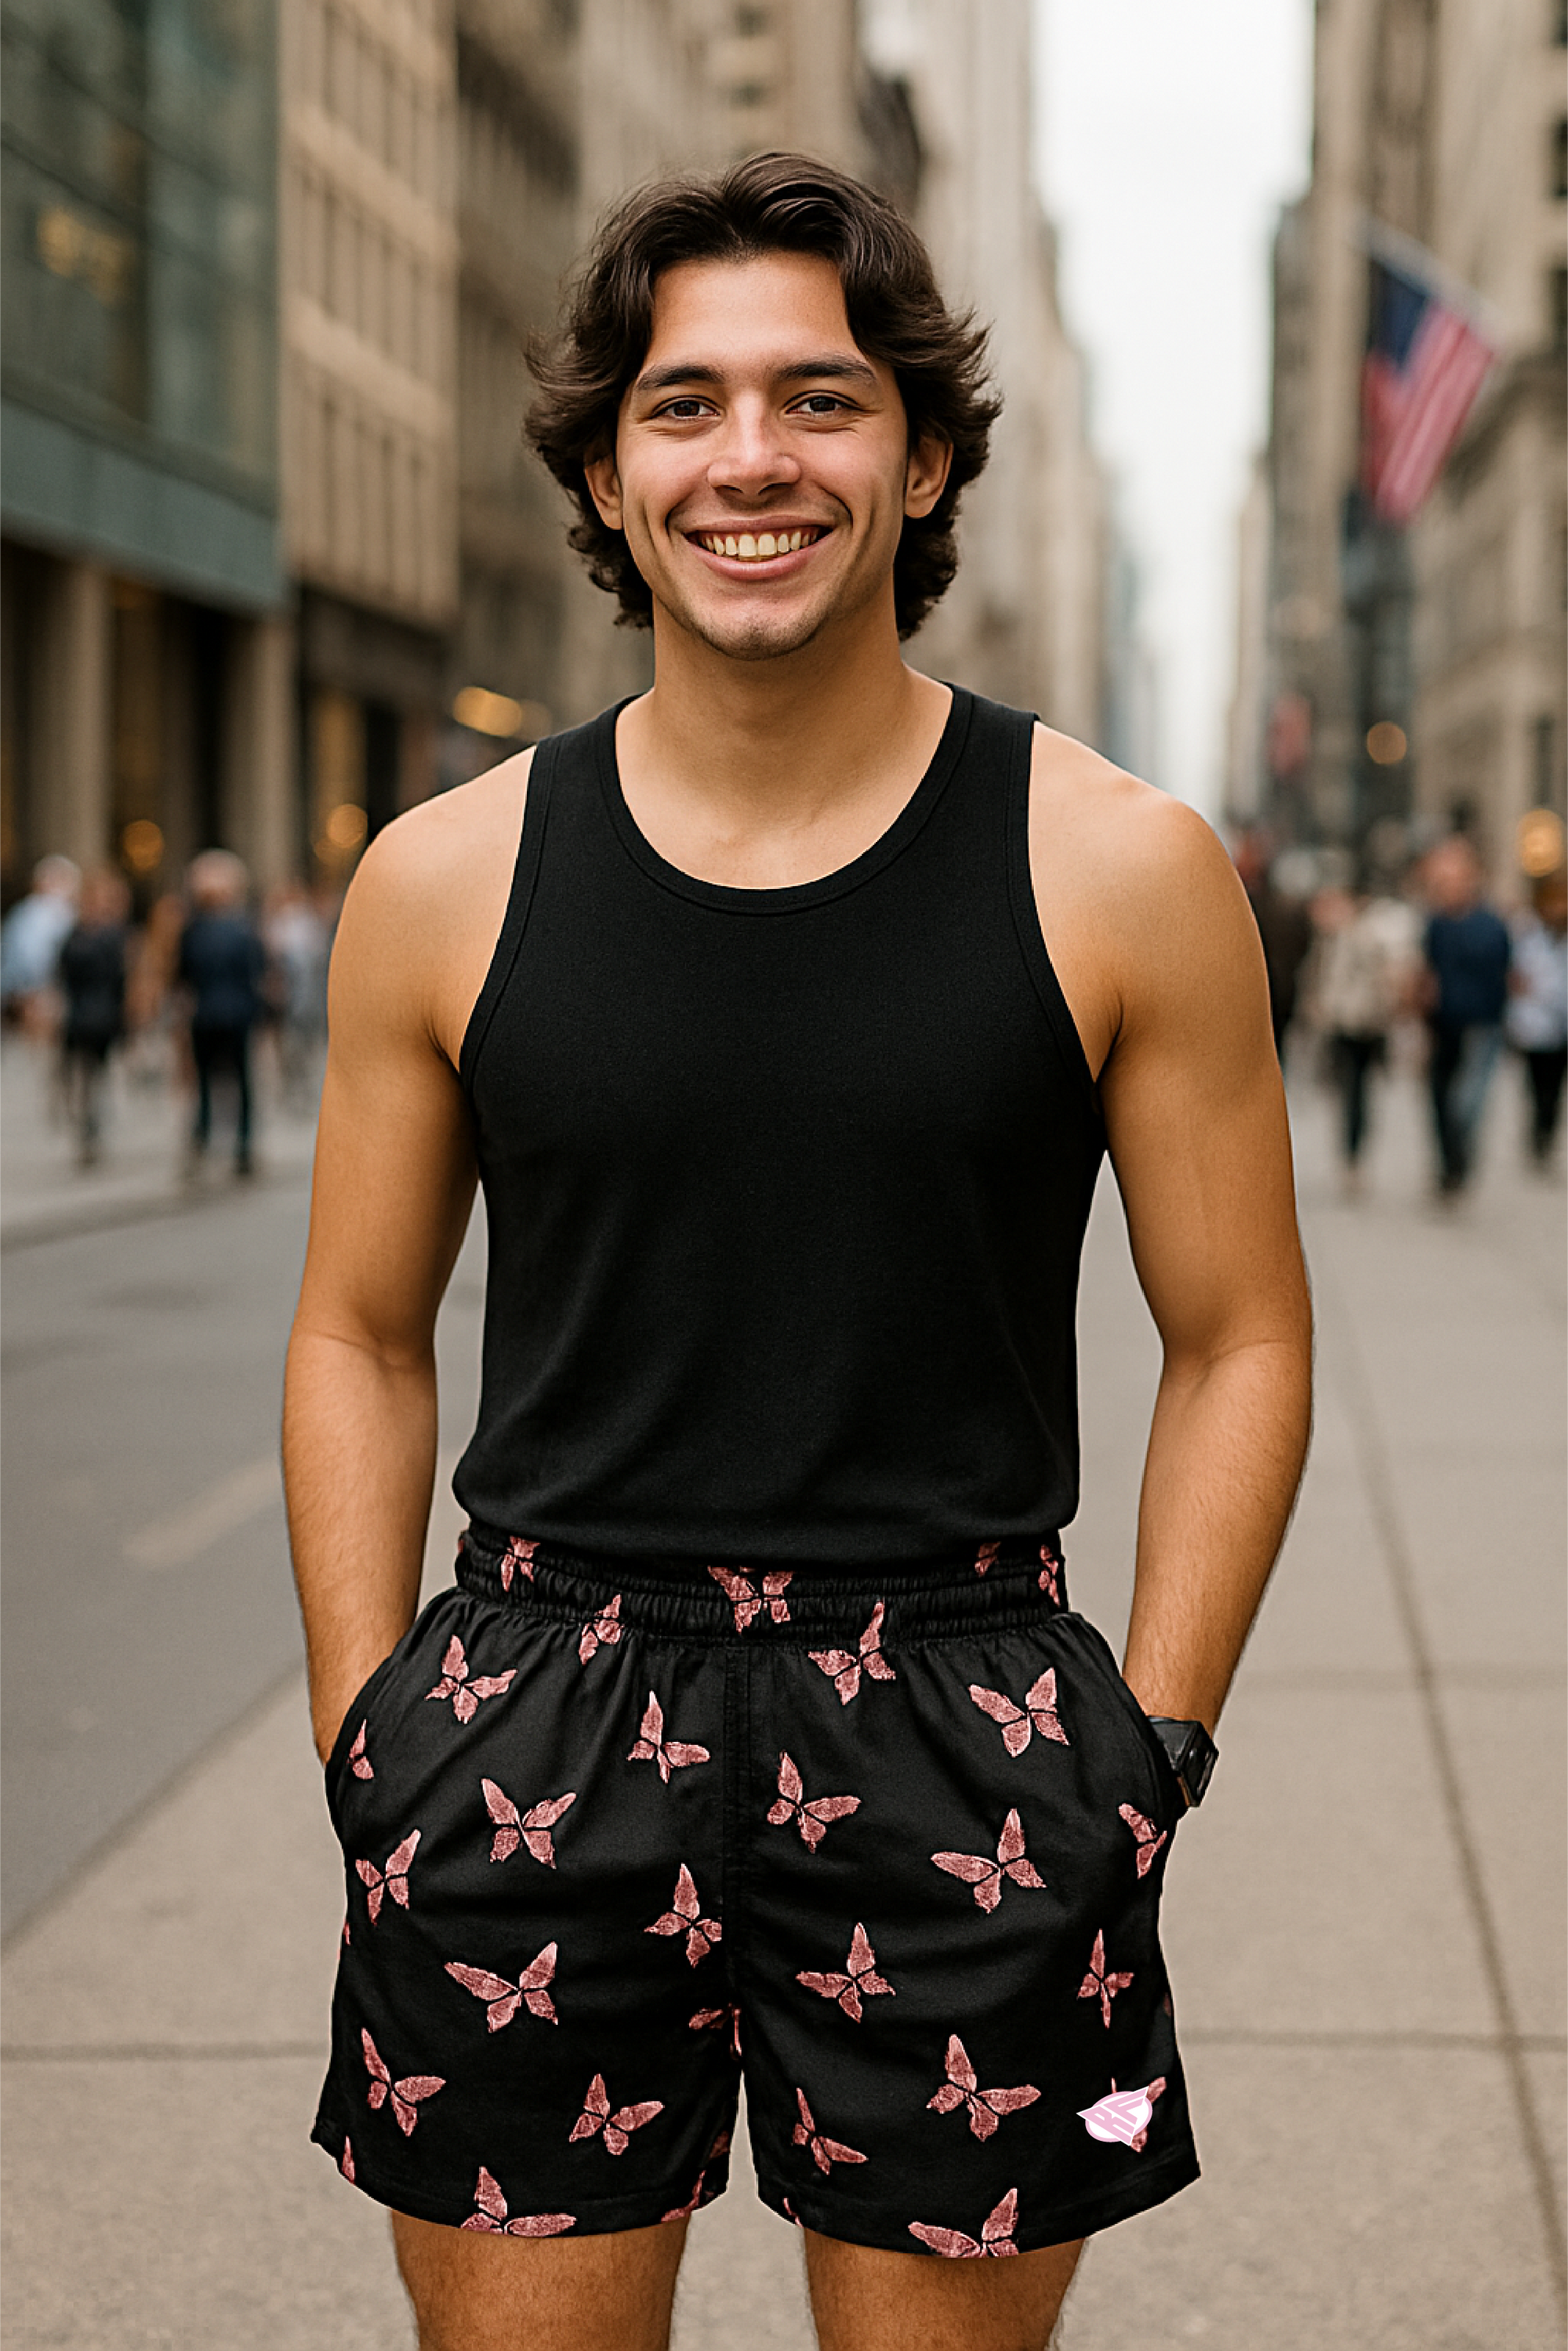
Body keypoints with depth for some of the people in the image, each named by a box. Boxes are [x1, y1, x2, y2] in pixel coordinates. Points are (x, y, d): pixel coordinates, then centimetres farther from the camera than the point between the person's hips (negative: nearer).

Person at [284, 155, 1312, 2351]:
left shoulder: (1119, 872, -2)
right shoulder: (446, 882, 3)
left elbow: (1242, 1343, 3)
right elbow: (361, 1337, 10)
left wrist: (1144, 1758, -3)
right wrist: (367, 1738, 3)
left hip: (961, 1736, -1)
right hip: (537, 1733, 1)